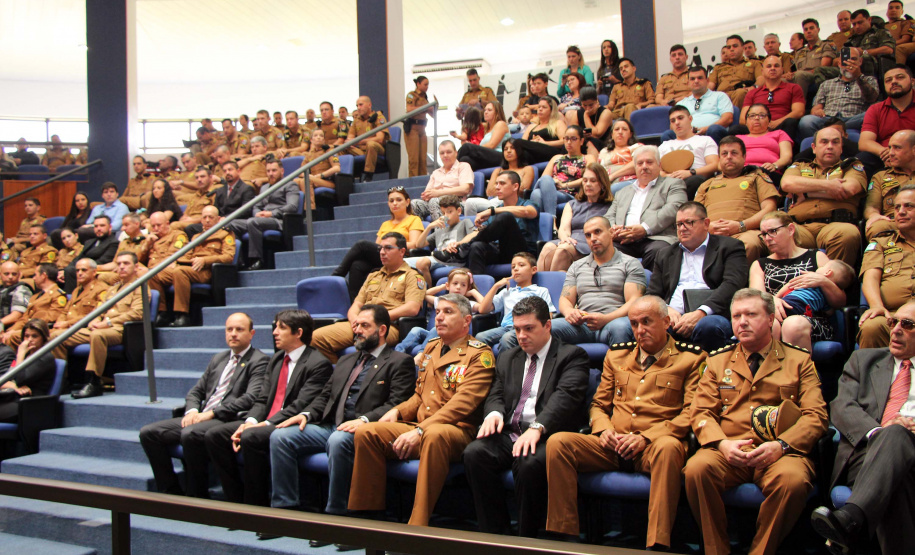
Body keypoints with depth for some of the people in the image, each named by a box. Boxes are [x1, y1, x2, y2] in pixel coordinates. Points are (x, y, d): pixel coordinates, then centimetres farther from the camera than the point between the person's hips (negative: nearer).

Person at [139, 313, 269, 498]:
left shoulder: (259, 361, 0)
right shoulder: (218, 359, 24)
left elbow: (250, 399, -14)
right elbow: (195, 392, 23)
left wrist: (211, 413, -17)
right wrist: (192, 410, -1)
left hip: (229, 421, -8)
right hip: (201, 418, 8)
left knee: (190, 434, -35)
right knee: (148, 432, -6)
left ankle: (197, 498, -18)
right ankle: (172, 494, 0)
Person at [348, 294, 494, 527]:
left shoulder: (480, 354, -3)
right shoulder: (431, 348, 21)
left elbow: (463, 403, -16)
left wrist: (420, 431, -24)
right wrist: (397, 412, 4)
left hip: (456, 431, -7)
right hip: (418, 427, 7)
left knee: (434, 435, -41)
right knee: (365, 433, -14)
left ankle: (418, 527, -36)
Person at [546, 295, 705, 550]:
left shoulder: (691, 358, 8)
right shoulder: (616, 355, 21)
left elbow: (691, 412, -2)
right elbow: (599, 404, 23)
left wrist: (646, 437, -14)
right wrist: (603, 429, -2)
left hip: (655, 445, -4)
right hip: (613, 446, 4)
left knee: (668, 447, -40)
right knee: (557, 441, -21)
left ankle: (657, 545, -37)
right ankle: (563, 535, -18)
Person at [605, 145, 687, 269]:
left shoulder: (673, 184, 20)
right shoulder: (623, 192, 35)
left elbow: (673, 209, 1)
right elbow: (609, 216, 27)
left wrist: (645, 228, -13)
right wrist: (612, 229, 0)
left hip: (655, 238, -3)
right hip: (623, 241, 3)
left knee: (658, 250, -38)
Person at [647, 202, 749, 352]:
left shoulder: (729, 247, 14)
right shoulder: (666, 254, 27)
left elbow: (732, 285, -3)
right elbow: (652, 294, 20)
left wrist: (701, 313, -18)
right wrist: (665, 310, -5)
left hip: (710, 316, -2)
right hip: (671, 318, 2)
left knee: (709, 325, -40)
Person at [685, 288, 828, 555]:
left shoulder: (799, 360, 14)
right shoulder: (718, 361, 19)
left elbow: (815, 416, 5)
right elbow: (701, 412, 11)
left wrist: (780, 445, -14)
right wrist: (722, 443, -11)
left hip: (779, 452, -1)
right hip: (729, 451, 1)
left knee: (792, 479, -35)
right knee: (696, 469, -31)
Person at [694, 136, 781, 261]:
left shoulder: (757, 176, 26)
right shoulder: (707, 184, 34)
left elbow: (769, 209, 11)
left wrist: (741, 226, -6)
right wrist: (707, 226, -2)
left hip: (746, 232, -1)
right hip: (711, 234, 1)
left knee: (749, 244, -41)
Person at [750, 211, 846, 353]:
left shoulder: (816, 257, 19)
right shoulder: (759, 265, 25)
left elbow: (840, 302, 13)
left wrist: (823, 281, -6)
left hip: (812, 320, -1)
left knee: (793, 325, -38)